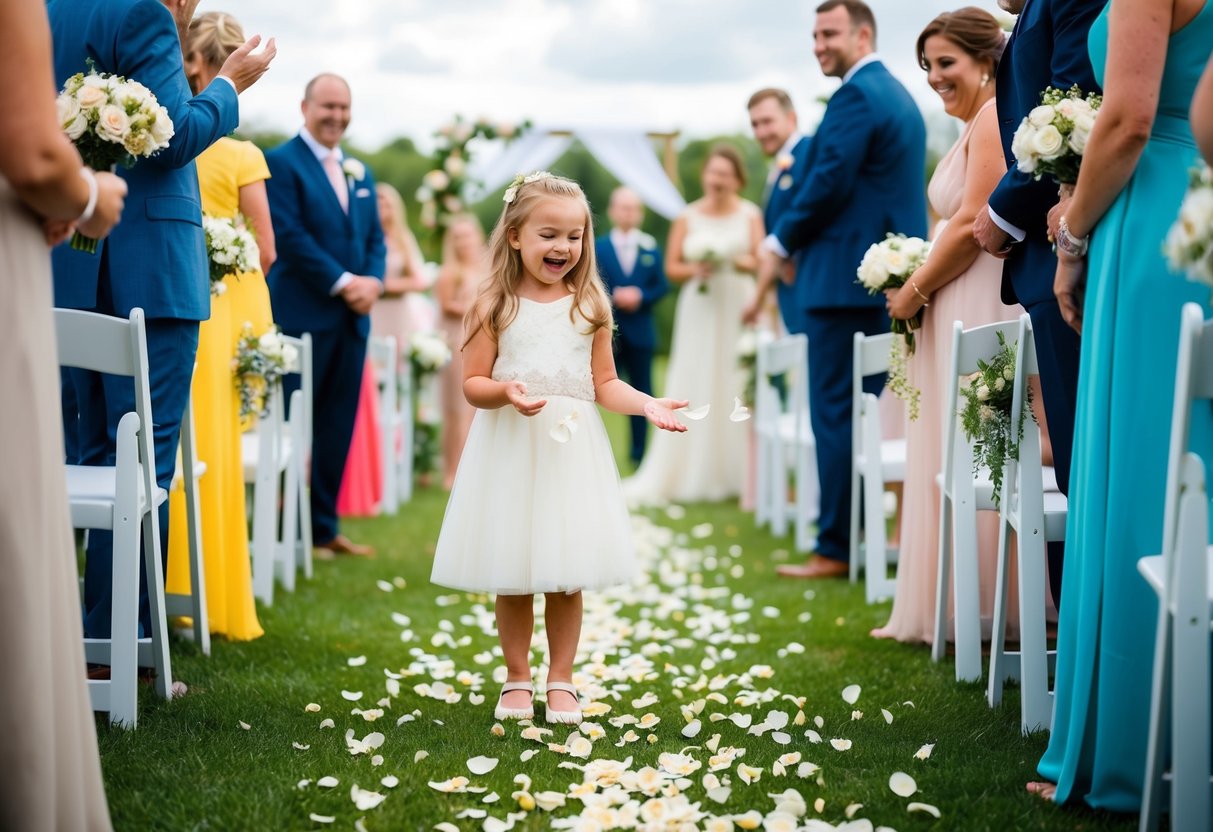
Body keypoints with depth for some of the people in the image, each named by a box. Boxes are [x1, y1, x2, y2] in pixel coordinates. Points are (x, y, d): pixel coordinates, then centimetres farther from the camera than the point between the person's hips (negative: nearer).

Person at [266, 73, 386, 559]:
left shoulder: (360, 172, 18)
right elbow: (290, 234, -14)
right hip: (303, 315, -7)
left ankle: (324, 526, 16)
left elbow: (375, 237, 17)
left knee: (339, 427, 8)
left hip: (353, 317, 7)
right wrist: (342, 282, -16)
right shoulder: (281, 163, -4)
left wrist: (372, 280, -4)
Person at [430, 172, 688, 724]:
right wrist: (504, 392, -25)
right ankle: (517, 680, 22)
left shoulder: (589, 307, 3)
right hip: (510, 450, -1)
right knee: (511, 577, 6)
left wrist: (648, 403, -13)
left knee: (568, 578, 4)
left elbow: (605, 384, 4)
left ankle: (561, 682, 19)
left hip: (572, 450, 1)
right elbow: (473, 383, -4)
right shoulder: (494, 305, -3)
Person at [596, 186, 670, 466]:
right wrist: (614, 297, -17)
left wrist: (640, 296, -13)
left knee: (642, 390, 5)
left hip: (640, 331, 1)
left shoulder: (651, 248, 5)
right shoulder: (598, 248, 1)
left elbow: (661, 286, 4)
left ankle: (639, 451, 13)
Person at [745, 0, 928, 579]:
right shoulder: (899, 95, 19)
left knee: (835, 414, -6)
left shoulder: (856, 96, -12)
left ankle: (836, 549, -4)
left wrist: (781, 242, -4)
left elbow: (830, 182, -18)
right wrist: (795, 242, 17)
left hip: (848, 280, -10)